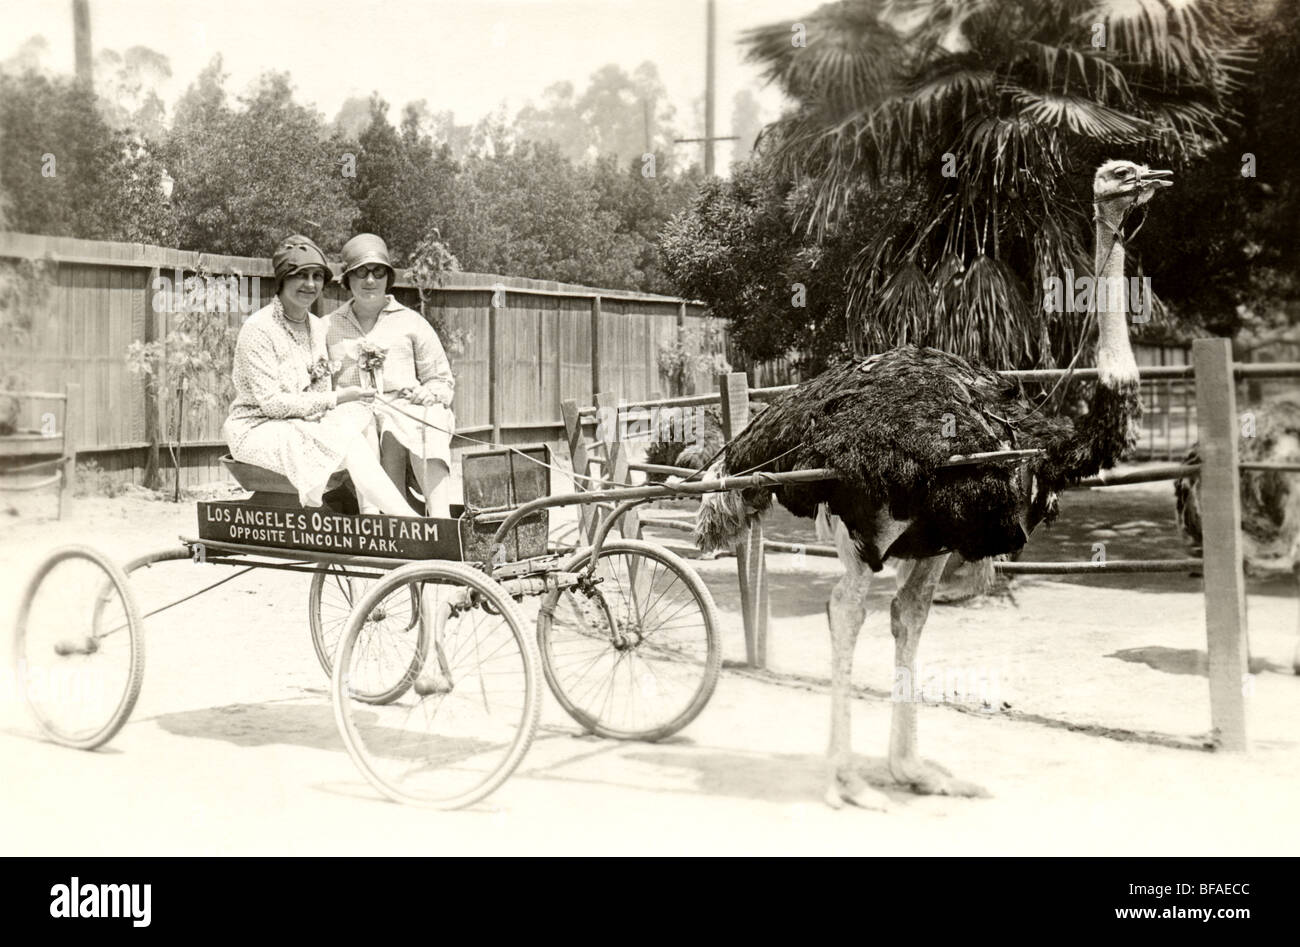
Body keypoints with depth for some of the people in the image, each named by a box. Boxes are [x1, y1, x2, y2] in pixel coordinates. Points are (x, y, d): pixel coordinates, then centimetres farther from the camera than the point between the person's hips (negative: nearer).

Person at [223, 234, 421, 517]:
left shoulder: (317, 327, 11)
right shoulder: (259, 329, -13)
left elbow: (321, 392, 12)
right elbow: (271, 403, -18)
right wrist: (337, 399, -17)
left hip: (307, 426, 7)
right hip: (257, 429, -7)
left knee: (361, 413, -21)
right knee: (349, 442, -29)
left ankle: (370, 513, -27)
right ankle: (407, 521, -31)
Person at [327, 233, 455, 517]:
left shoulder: (411, 322, 20)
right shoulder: (328, 328, 22)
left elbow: (443, 380, 19)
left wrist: (427, 393, -4)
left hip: (404, 407, 0)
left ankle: (440, 519, -49)